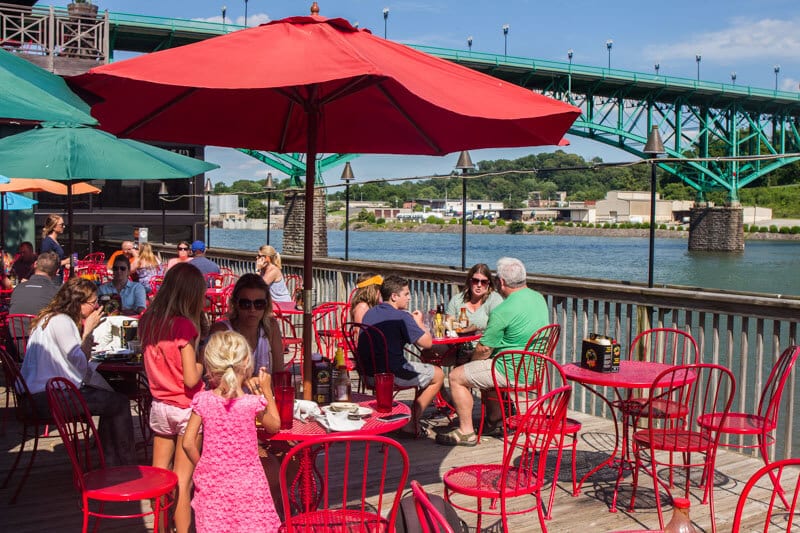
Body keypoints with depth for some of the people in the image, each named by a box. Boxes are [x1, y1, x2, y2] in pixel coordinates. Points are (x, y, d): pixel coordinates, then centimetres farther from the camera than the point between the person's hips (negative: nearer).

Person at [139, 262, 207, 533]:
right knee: (183, 481, 3)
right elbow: (191, 379, -21)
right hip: (185, 409, -6)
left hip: (159, 406, 6)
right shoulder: (184, 326, -19)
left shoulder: (148, 321, 1)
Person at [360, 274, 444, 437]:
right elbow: (427, 342, -12)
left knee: (426, 372, 31)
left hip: (368, 372, 8)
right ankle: (412, 424, 11)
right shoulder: (401, 317, -14)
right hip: (392, 373, -8)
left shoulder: (369, 313, 10)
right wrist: (418, 322, 6)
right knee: (438, 375, 12)